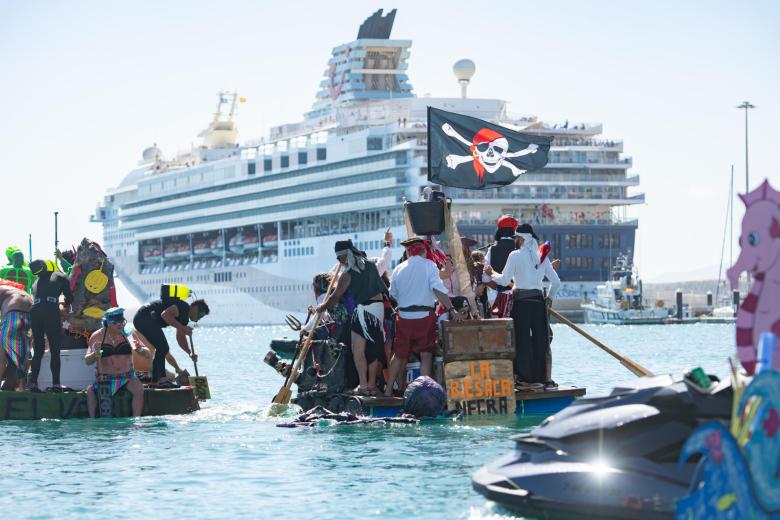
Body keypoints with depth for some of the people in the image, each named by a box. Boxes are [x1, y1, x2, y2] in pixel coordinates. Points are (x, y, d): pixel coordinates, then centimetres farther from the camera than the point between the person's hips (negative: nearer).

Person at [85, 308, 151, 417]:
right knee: (90, 390, -29)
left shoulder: (128, 334, 4)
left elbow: (149, 355, 6)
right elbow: (87, 361, 1)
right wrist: (94, 354, -22)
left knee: (138, 388, -30)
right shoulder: (97, 336, 1)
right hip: (105, 378, 0)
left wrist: (140, 350, -18)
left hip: (127, 377, 0)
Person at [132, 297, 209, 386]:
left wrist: (190, 352, 11)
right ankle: (162, 379, -22)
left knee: (163, 348, 14)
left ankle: (155, 381, 18)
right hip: (144, 317, -11)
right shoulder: (183, 307, -14)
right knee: (163, 348, -18)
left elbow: (180, 337, 24)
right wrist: (182, 328, -26)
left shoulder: (185, 318, 17)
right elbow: (165, 314, -28)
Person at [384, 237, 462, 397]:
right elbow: (438, 289, -17)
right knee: (426, 355, 4)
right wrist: (451, 310, -21)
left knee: (399, 355, 15)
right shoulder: (428, 265, -6)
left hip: (404, 316, 3)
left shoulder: (398, 269, 4)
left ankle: (389, 389, 16)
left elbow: (393, 294, 13)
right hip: (424, 316, -3)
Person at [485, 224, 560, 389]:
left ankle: (526, 377, 1)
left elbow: (504, 280, -4)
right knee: (540, 339, 9)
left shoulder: (515, 255, -6)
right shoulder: (542, 257, 8)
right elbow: (556, 281, 11)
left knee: (522, 340, 2)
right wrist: (550, 298, 25)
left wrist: (492, 273, 14)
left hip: (521, 301, -4)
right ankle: (541, 376, 10)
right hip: (538, 300, 4)